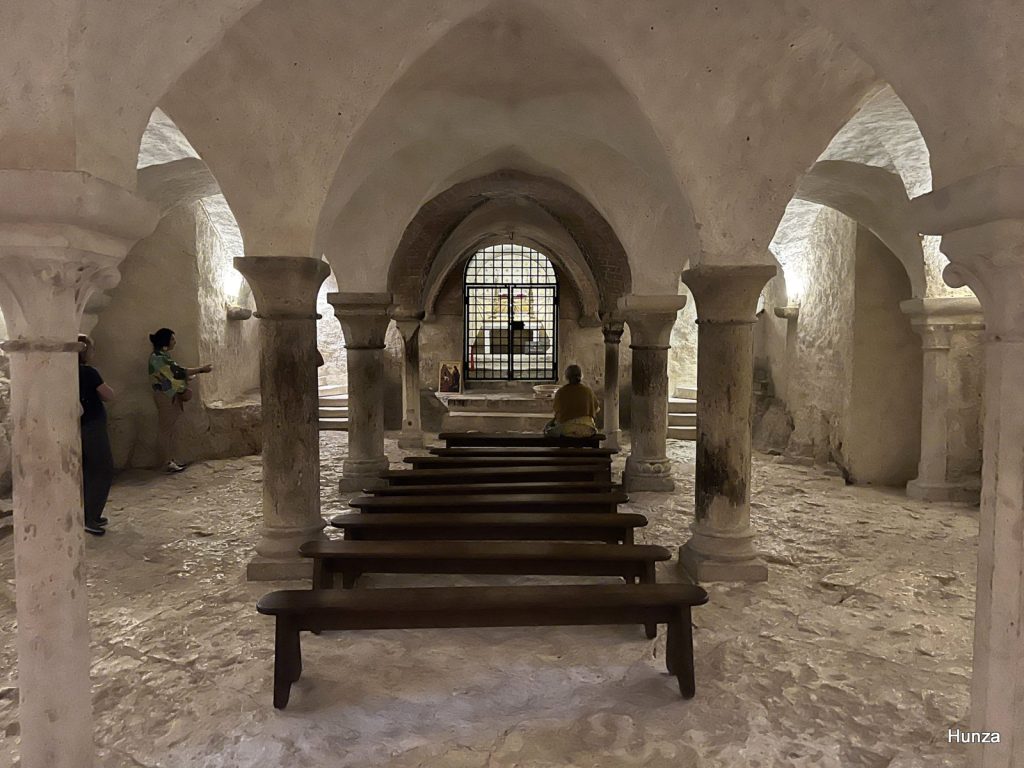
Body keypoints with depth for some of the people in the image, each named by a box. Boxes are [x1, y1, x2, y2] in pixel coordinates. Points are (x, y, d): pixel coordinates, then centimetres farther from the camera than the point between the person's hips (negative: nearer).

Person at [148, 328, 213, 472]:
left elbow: (174, 374, 15)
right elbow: (177, 373, -22)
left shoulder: (163, 355, 13)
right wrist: (201, 369, -16)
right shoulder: (158, 357, -19)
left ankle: (170, 459, 22)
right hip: (165, 397, -10)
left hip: (171, 396, 10)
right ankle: (166, 462, 5)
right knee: (166, 429, -2)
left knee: (171, 429, 14)